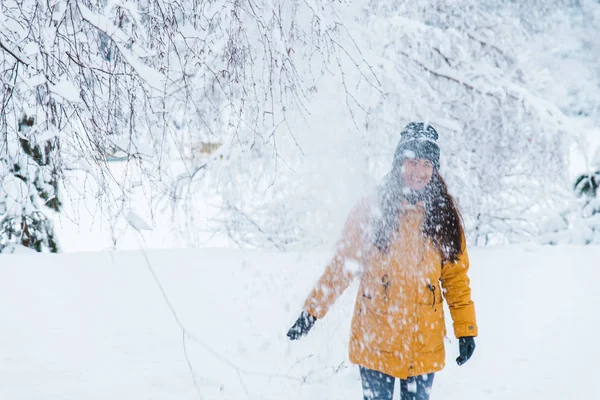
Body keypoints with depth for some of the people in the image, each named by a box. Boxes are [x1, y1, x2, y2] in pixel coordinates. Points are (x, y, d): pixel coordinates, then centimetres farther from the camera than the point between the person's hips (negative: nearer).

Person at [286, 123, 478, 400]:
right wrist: (312, 311, -1)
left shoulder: (444, 215, 4)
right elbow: (342, 266, 2)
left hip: (424, 344, 2)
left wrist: (466, 329, 4)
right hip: (375, 342, -2)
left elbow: (456, 276, 7)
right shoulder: (371, 210, -3)